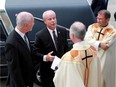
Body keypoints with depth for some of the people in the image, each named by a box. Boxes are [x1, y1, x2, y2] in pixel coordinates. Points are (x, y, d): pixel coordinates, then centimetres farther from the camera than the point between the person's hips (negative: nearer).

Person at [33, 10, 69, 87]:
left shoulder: (63, 31, 0)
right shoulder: (40, 35, -14)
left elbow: (66, 48, 9)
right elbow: (35, 52, -12)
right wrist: (45, 57, -30)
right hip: (47, 71, -4)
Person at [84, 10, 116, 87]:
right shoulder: (92, 27, 1)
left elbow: (105, 46, -21)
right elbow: (87, 40, -13)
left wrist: (93, 42, -13)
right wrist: (99, 44, -25)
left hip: (104, 61, -4)